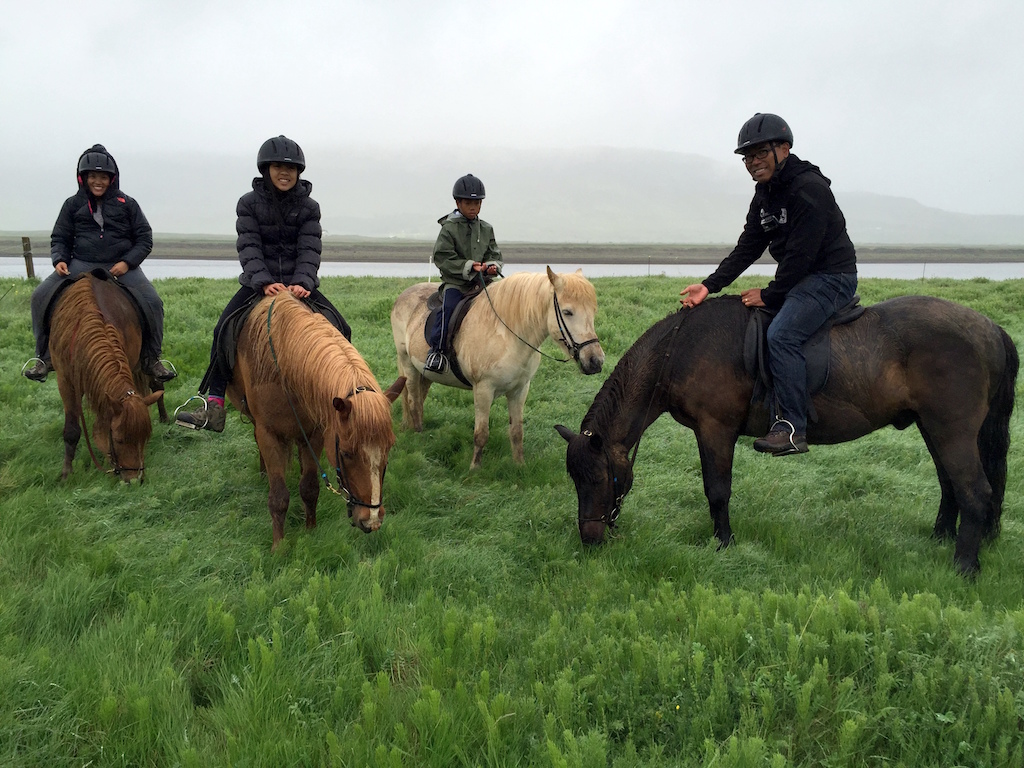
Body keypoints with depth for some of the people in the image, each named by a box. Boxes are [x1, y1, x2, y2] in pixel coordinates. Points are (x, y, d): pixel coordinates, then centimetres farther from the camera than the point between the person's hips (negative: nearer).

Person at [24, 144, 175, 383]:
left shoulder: (126, 204, 4)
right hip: (81, 265, 1)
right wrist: (60, 260, -8)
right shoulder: (73, 204, 8)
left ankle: (152, 359, -5)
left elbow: (145, 239, 4)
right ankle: (44, 356, -2)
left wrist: (127, 262, -12)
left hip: (122, 266, -1)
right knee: (40, 296, -16)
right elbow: (59, 238, 13)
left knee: (152, 302, -23)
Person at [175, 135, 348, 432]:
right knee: (224, 329, -19)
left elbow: (310, 251, -8)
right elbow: (249, 248, -12)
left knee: (338, 329, -14)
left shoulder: (308, 207, 2)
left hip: (299, 284, 1)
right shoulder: (249, 203, -1)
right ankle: (213, 406, -19)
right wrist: (264, 282, -29)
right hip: (258, 283, -1)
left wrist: (302, 283, -27)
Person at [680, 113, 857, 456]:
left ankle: (793, 428, -24)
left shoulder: (809, 189, -18)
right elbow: (747, 248, 6)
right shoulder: (765, 196, 11)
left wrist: (770, 295, -18)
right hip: (799, 278, 10)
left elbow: (800, 255, -23)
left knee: (781, 334, -26)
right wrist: (709, 286, -6)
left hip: (832, 276, -10)